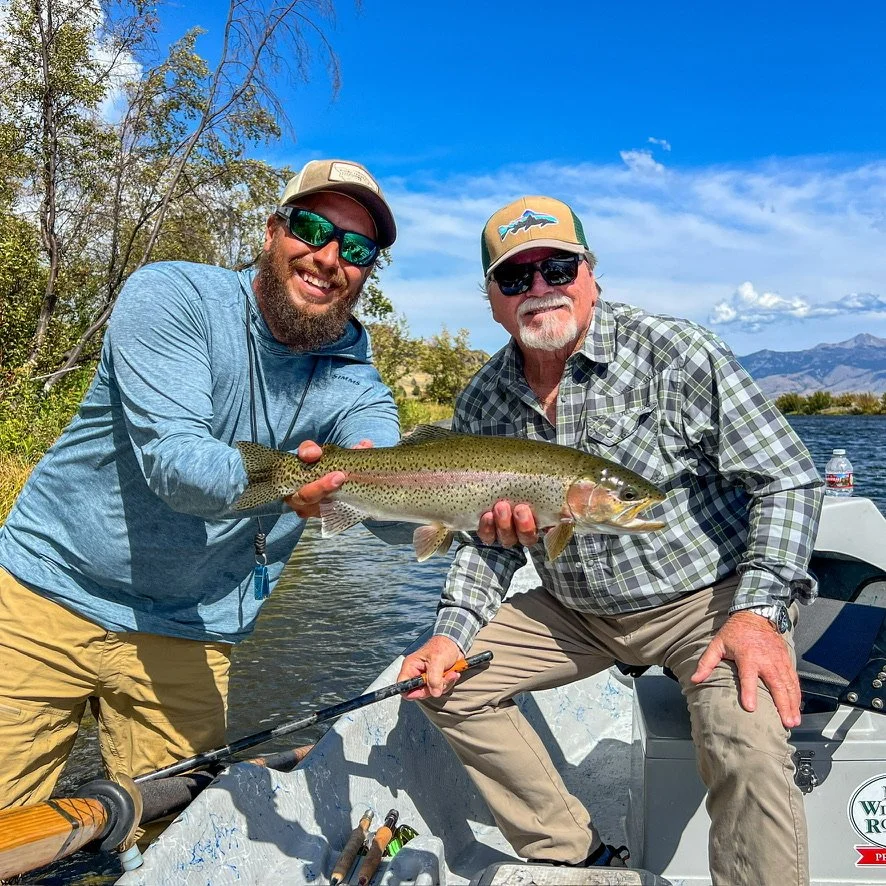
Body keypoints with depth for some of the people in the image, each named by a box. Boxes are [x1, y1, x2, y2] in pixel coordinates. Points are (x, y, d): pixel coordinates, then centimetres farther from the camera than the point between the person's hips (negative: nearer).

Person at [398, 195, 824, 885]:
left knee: (748, 751, -31)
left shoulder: (674, 352, -16)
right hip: (575, 613, 6)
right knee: (445, 682, -1)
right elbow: (489, 540, 7)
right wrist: (452, 633, -8)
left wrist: (759, 612, -25)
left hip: (712, 596, -5)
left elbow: (788, 479, -15)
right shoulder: (482, 402, -1)